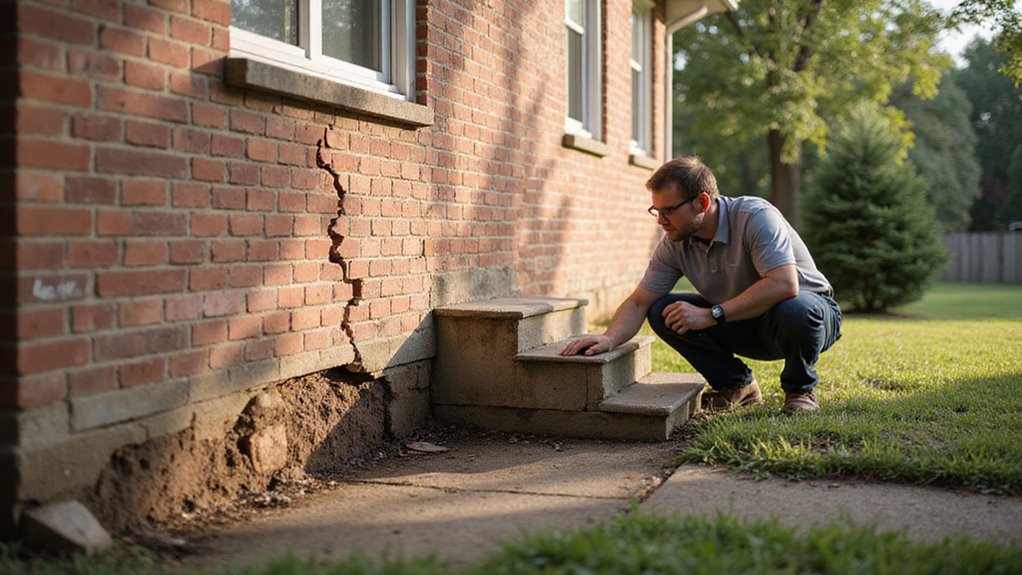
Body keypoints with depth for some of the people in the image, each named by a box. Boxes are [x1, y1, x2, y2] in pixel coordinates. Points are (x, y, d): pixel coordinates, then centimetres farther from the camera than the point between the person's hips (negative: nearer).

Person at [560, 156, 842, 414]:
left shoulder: (755, 217, -27)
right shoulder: (674, 242, -10)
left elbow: (784, 284, -40)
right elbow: (638, 302, -7)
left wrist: (710, 315, -38)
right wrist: (609, 338, -28)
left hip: (810, 310, -5)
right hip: (743, 323, 5)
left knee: (793, 309, -41)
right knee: (662, 311, -12)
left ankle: (801, 388, -8)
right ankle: (735, 385, 4)